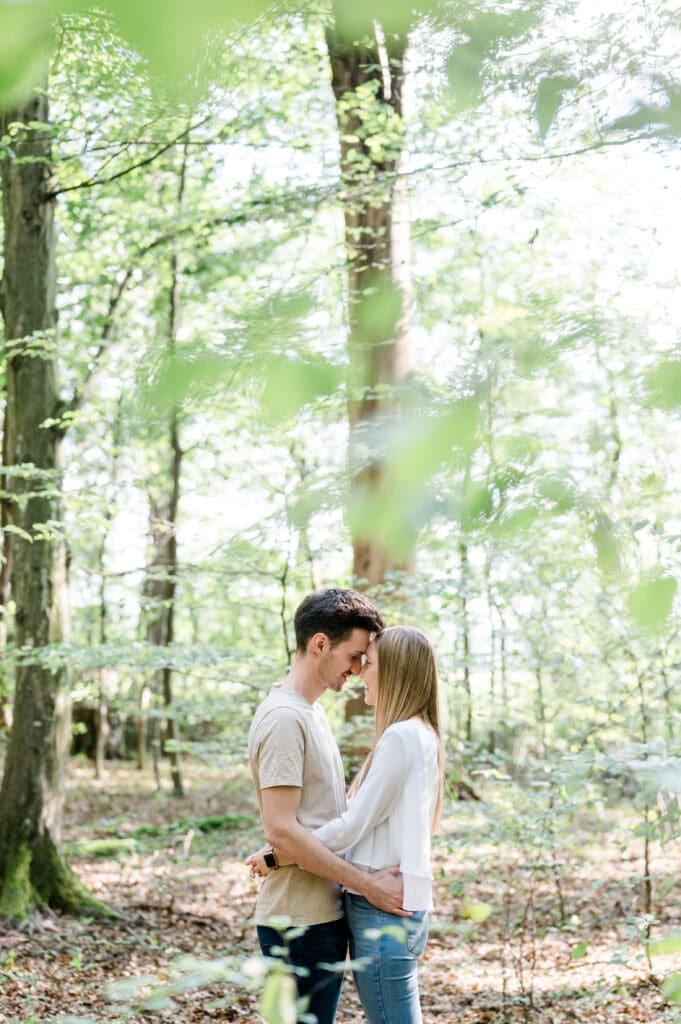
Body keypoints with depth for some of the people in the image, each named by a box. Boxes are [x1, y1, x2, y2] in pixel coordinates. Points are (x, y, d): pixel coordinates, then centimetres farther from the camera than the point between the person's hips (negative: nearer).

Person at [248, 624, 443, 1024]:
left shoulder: (400, 736, -16)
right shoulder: (421, 735, 13)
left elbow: (351, 827, -17)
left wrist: (276, 857, -8)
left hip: (383, 908, -10)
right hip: (401, 905, 10)